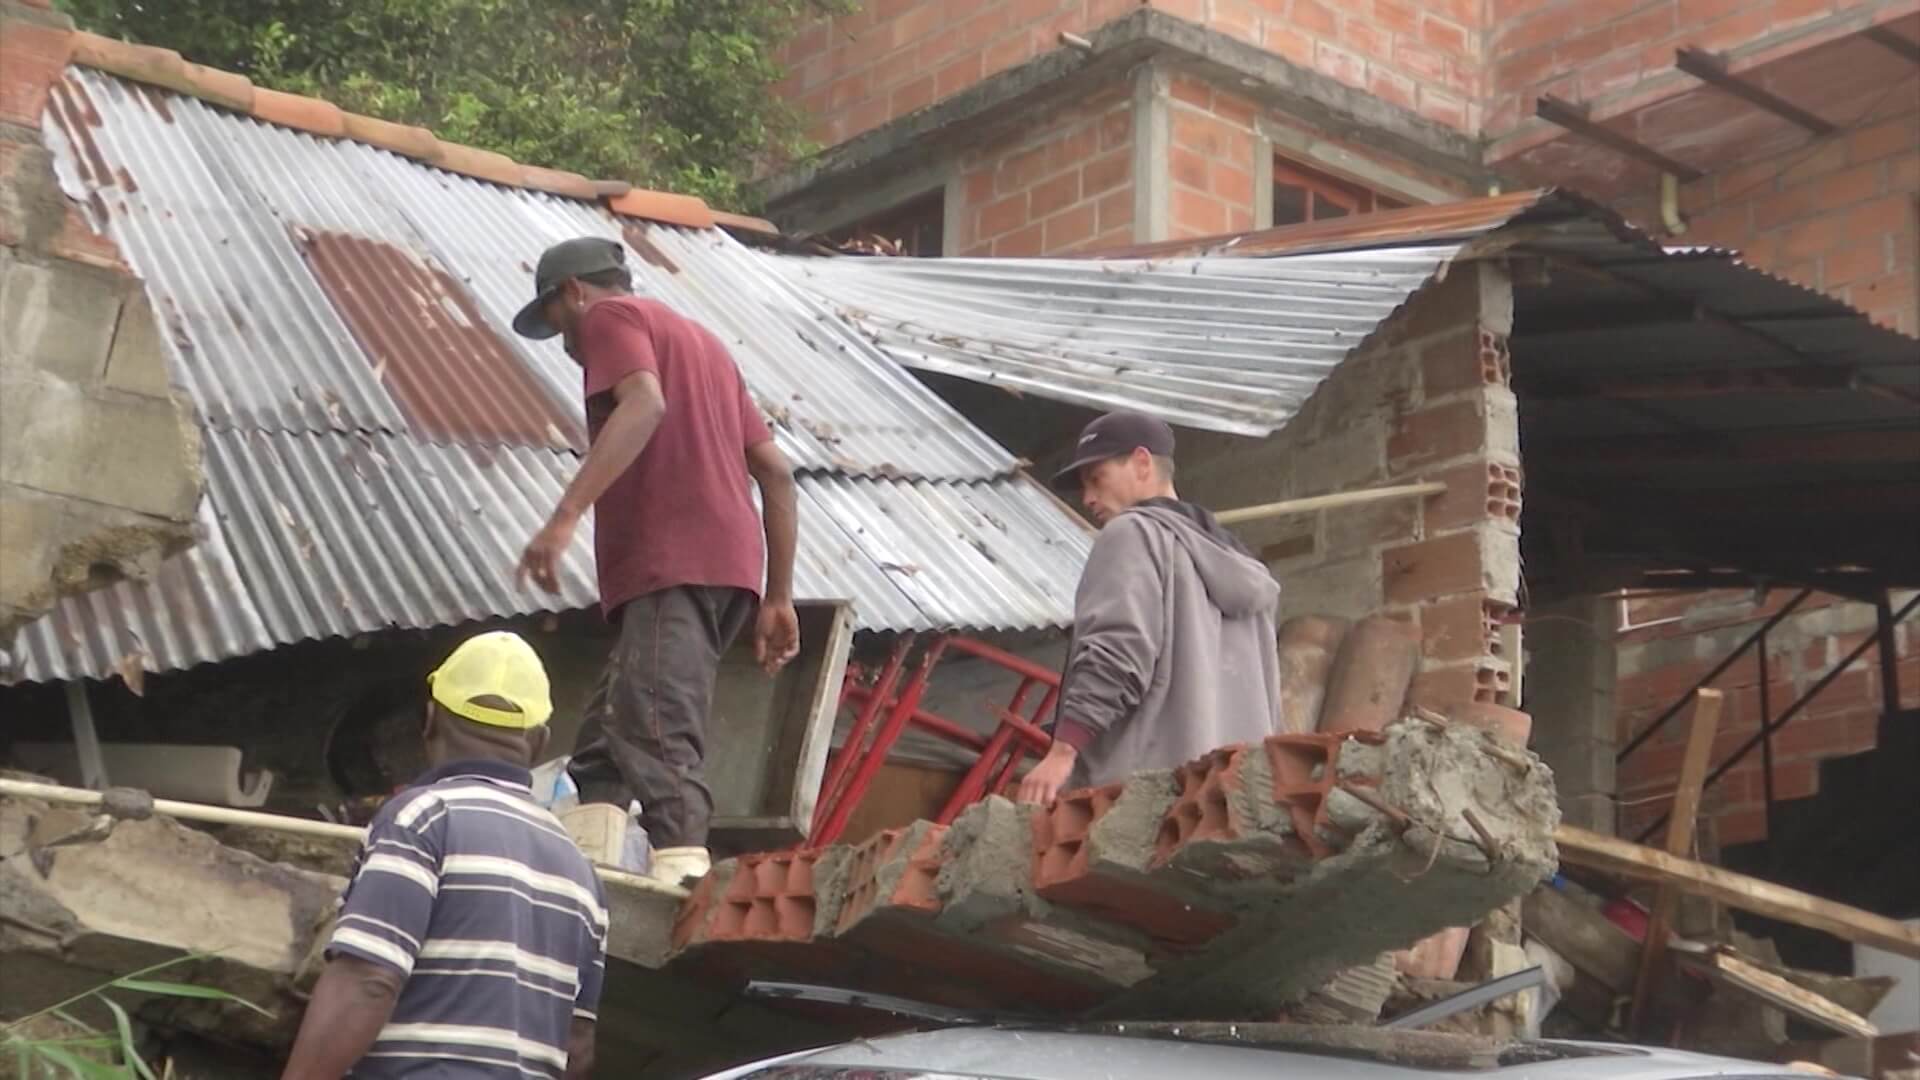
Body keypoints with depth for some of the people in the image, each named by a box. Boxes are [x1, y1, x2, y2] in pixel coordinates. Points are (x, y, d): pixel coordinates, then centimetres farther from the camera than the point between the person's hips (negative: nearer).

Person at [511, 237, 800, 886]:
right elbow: (776, 471, 25)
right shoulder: (699, 341, 32)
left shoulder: (611, 317, 7)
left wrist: (565, 516, -25)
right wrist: (779, 598, 22)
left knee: (654, 736, -21)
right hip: (726, 567, 9)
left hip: (671, 564, -9)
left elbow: (645, 404, -17)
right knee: (604, 741, 10)